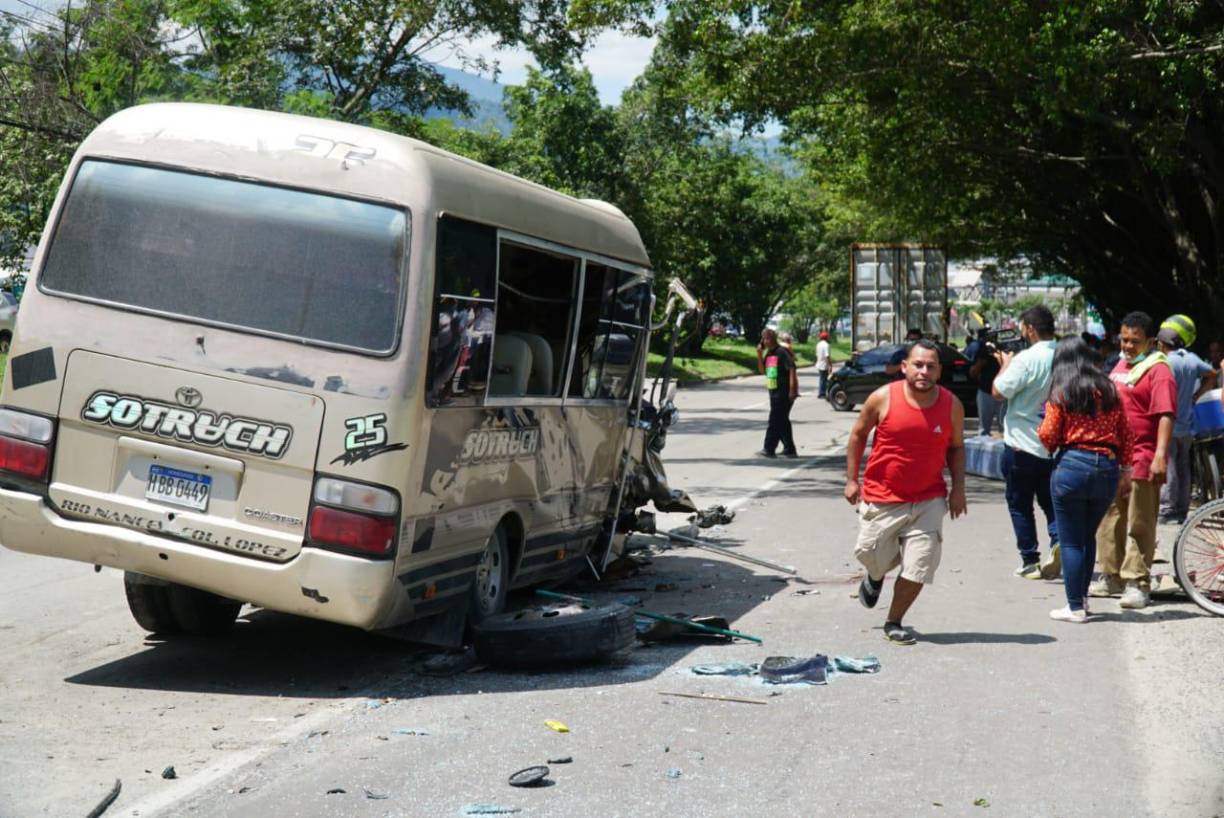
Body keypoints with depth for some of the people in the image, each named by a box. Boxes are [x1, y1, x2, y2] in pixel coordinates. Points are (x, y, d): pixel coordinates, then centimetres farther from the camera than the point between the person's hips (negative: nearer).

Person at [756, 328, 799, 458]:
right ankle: (789, 450, 18)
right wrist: (759, 355, 4)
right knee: (782, 422, 13)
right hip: (774, 392, 9)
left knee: (775, 421, -8)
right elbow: (762, 370, 16)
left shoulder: (782, 352, -12)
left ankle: (769, 449, -6)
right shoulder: (768, 353, 14)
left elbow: (792, 369, -18)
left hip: (783, 393, -9)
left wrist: (792, 389, -24)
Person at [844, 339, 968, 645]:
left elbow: (956, 447, 9)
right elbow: (858, 434, 3)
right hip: (881, 498, -1)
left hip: (928, 501, 1)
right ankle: (875, 577, 47)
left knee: (918, 568, -4)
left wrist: (958, 488, 1)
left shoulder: (952, 405, -5)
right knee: (873, 558, 9)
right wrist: (851, 479, 2)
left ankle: (894, 622, 16)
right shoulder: (883, 398, -11)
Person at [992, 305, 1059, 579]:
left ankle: (1030, 562, 11)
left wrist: (1005, 366, 3)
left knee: (1020, 505, 10)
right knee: (1050, 502, 17)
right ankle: (1058, 539, -8)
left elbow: (999, 392, -15)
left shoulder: (1027, 359, -20)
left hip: (1022, 445, -5)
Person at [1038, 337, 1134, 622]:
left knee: (1071, 541, 3)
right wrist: (1125, 472, 15)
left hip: (1072, 466, -4)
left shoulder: (1060, 394, -5)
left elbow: (1047, 438, -6)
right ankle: (1082, 597, 24)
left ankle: (1076, 607, 4)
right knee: (1088, 537, 20)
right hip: (1108, 468, 4)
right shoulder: (1109, 390, 7)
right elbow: (1126, 436, 8)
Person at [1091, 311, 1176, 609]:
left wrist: (1161, 455, -29)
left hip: (1141, 461, -9)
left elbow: (1165, 416, -20)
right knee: (1109, 520, 15)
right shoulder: (1121, 365, 16)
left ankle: (1137, 584, 0)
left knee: (1139, 526, -4)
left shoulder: (1158, 371, -10)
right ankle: (1111, 577, 25)